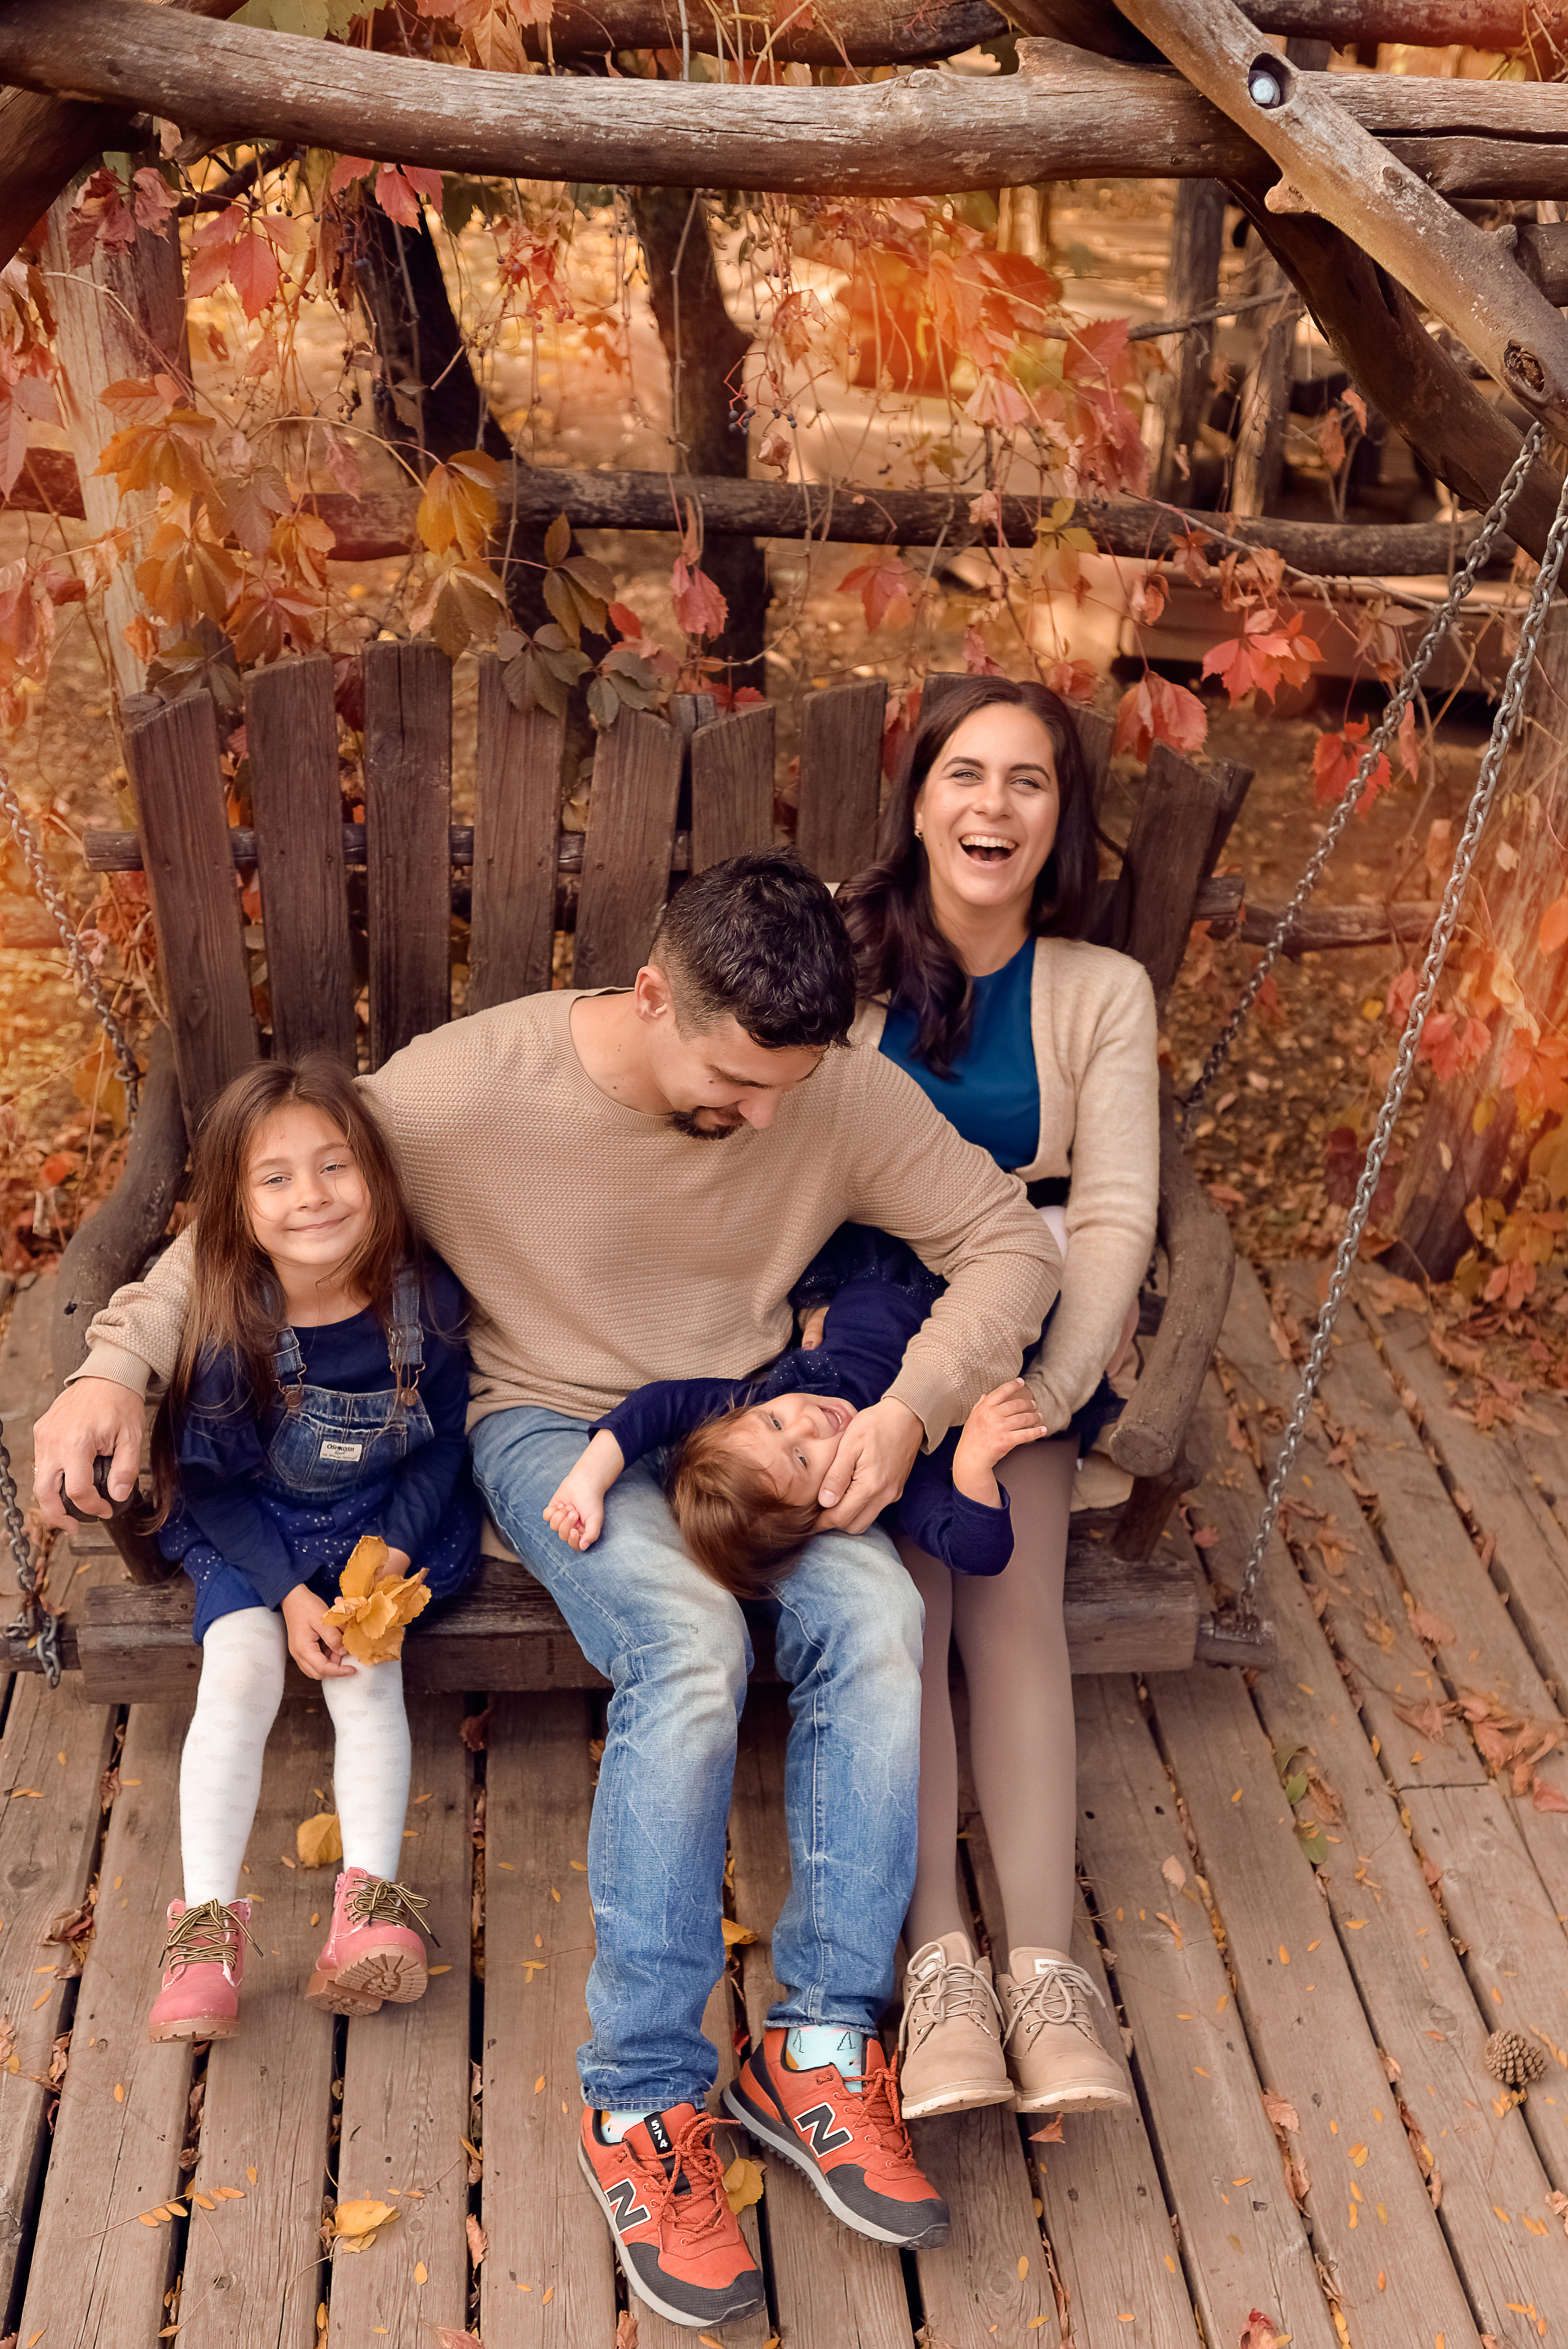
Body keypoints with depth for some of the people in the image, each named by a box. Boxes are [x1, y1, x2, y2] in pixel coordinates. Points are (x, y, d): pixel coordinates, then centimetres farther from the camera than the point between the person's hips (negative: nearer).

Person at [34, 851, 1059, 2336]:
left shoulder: (844, 1095, -12)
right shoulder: (469, 1088, -19)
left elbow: (1009, 1238, -3)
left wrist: (913, 1405, -18)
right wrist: (123, 1364, -15)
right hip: (550, 1423, -3)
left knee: (877, 1621, -27)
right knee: (692, 1643, -33)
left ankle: (822, 2042, -12)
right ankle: (643, 2096, -17)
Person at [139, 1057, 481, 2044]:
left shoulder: (424, 1300, -16)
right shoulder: (229, 1326, -19)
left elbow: (445, 1440, -3)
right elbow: (211, 1478, -8)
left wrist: (393, 1556, -15)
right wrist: (288, 1594, -17)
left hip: (388, 1520, 0)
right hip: (253, 1533, 0)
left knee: (366, 1676, -20)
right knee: (238, 1677, -19)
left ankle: (371, 1902, -17)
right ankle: (208, 1925, -14)